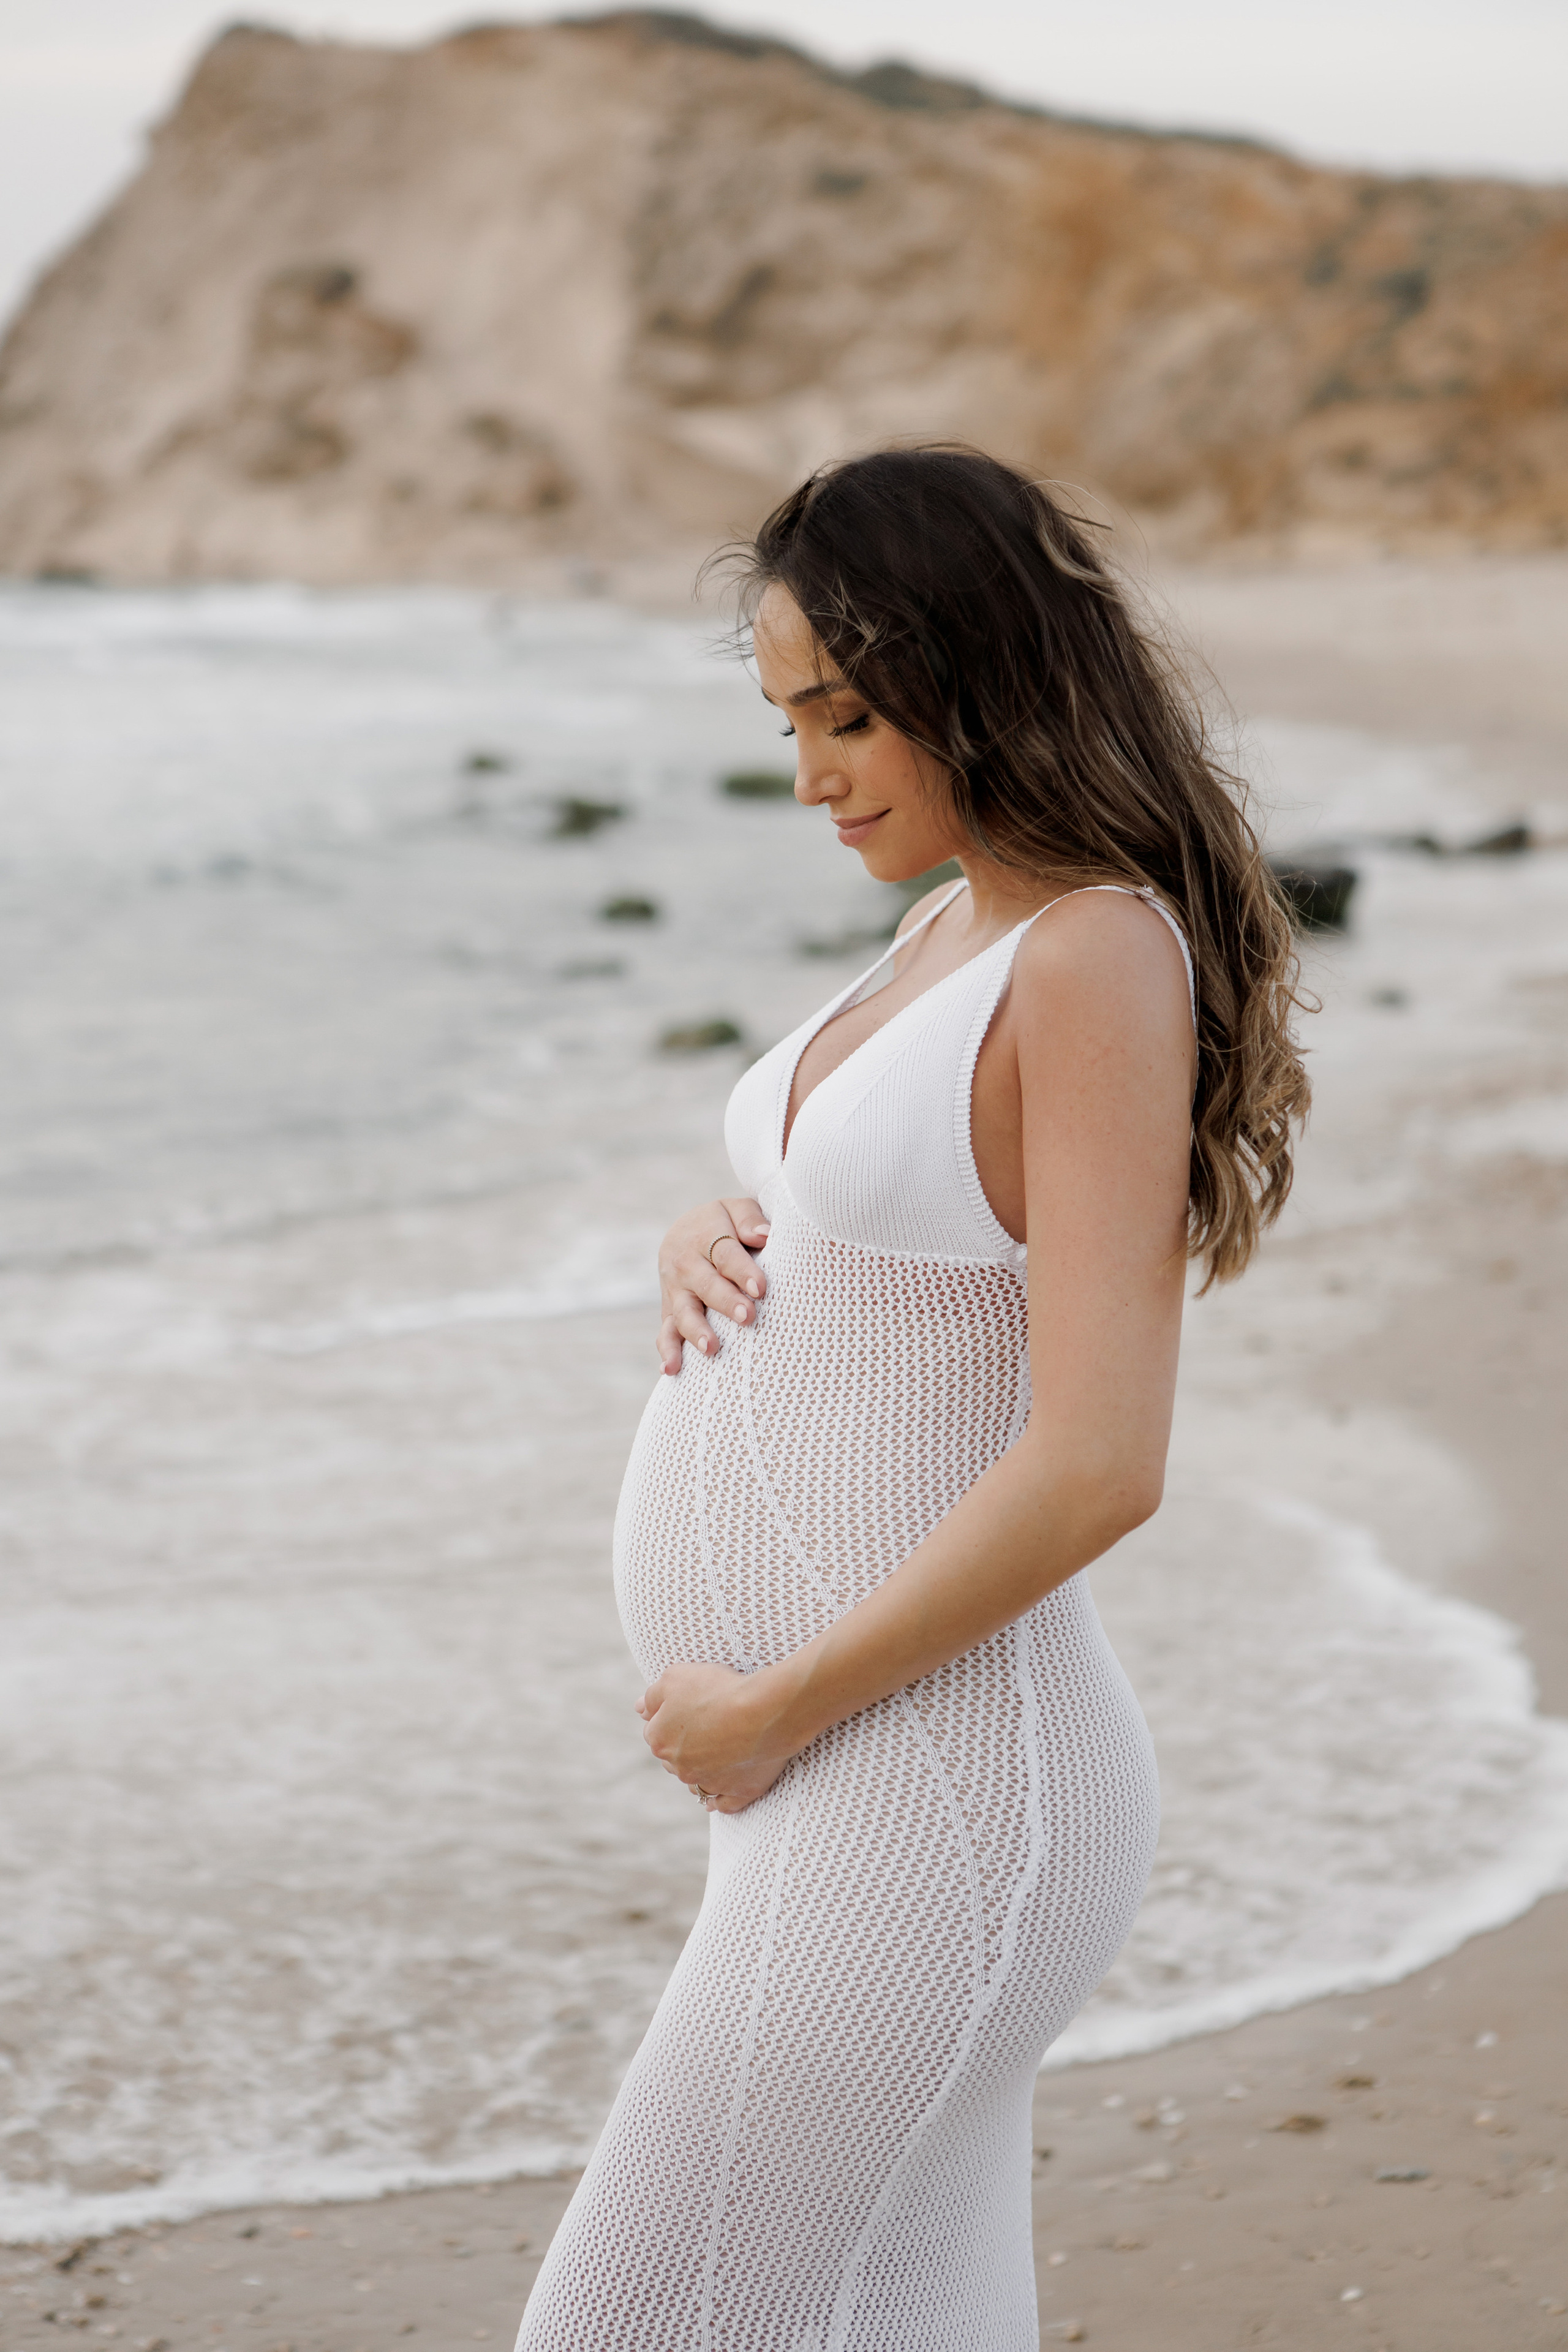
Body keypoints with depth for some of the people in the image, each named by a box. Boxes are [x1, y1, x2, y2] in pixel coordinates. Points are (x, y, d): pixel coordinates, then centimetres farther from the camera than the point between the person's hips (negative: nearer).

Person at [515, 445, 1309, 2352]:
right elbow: (842, 1227, 27)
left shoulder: (1103, 957, -16)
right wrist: (705, 1242, 4)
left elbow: (1099, 1463, -23)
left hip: (916, 1784, -9)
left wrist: (775, 1711, -16)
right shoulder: (956, 921, 12)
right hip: (847, 1767, 9)